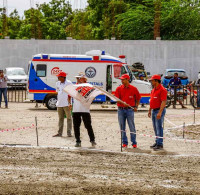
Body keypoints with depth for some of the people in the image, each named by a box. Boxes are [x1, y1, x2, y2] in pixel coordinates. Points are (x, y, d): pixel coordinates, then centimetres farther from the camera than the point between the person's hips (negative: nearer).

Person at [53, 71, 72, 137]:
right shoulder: (57, 83, 13)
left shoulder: (68, 83, -5)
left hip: (66, 104, -6)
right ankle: (60, 133, 12)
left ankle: (69, 133, 1)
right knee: (60, 118, 9)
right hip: (59, 104, 6)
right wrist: (57, 101, 16)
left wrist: (69, 103, -12)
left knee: (69, 118, -1)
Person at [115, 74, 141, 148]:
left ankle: (134, 143, 4)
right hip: (121, 109, 2)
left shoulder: (133, 89, 2)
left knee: (132, 127, -3)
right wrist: (122, 102, -20)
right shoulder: (119, 88, 4)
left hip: (130, 109, -2)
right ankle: (124, 142, 12)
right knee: (122, 127, 4)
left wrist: (136, 107, 5)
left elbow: (138, 98, 14)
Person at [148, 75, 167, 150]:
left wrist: (160, 112, -26)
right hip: (153, 111, 9)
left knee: (159, 127, -8)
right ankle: (157, 142, 20)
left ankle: (160, 144, -6)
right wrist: (150, 110, 22)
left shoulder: (162, 90, -15)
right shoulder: (153, 90, 15)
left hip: (159, 110, -9)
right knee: (155, 128, 13)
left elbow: (163, 102, -21)